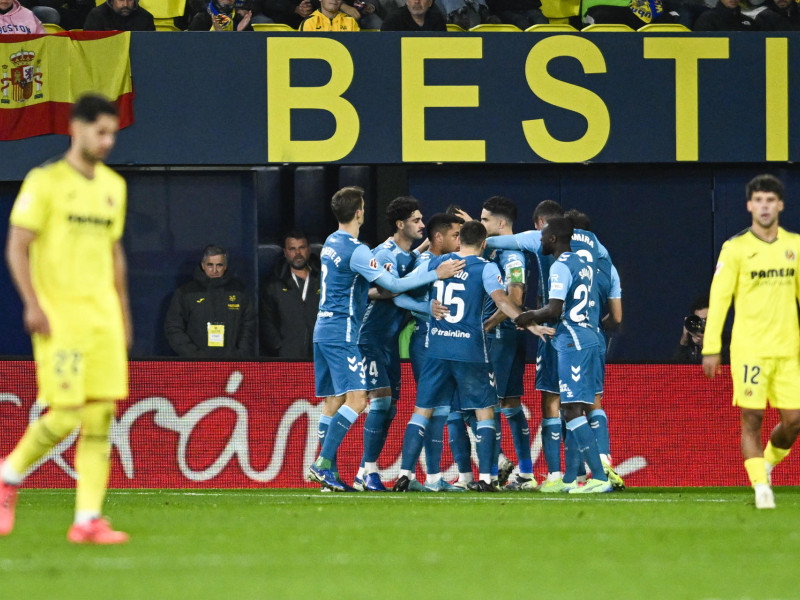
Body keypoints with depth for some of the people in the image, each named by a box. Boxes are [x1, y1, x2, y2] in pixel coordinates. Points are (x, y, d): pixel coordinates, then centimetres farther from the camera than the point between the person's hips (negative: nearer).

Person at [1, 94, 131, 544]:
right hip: (59, 315, -6)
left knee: (102, 415, -2)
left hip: (103, 316, 6)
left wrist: (124, 315, 19)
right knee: (66, 414, -12)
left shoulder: (114, 186, 14)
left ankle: (88, 520, -1)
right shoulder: (45, 182, -4)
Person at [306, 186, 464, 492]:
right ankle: (323, 464, -21)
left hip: (323, 328, 10)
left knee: (333, 402, 9)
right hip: (342, 332, -10)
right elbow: (393, 285, -16)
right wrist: (436, 274, -11)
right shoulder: (357, 251, -15)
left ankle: (326, 470, 7)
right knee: (356, 399, -14)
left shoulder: (332, 243, 13)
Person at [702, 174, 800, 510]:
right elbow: (718, 297, -4)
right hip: (749, 350, -3)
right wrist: (711, 347, -9)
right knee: (751, 418, -7)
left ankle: (768, 462, 28)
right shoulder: (735, 248, -2)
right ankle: (760, 486, -2)